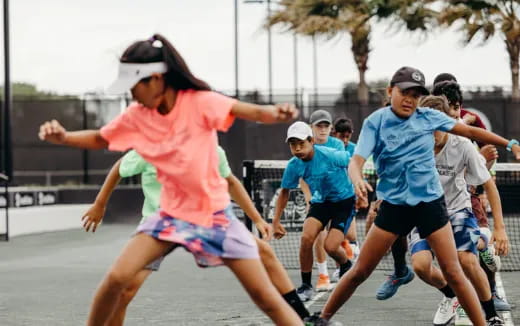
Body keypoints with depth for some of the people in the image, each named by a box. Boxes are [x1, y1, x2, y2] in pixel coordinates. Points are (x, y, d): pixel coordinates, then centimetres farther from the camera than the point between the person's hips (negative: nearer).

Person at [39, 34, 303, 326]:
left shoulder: (198, 102, -19)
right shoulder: (136, 116, -5)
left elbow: (252, 111, -33)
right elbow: (98, 140, 10)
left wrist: (275, 114, -56)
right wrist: (62, 137, -11)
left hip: (215, 213, -3)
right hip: (172, 214, 3)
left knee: (265, 296, -5)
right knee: (117, 277, -11)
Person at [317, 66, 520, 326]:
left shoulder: (429, 117, -2)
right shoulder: (375, 122, -7)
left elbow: (471, 131, 6)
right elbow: (356, 161, -16)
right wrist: (357, 180, -38)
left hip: (430, 203, 1)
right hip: (394, 205, -1)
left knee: (453, 273, -3)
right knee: (360, 272, 2)